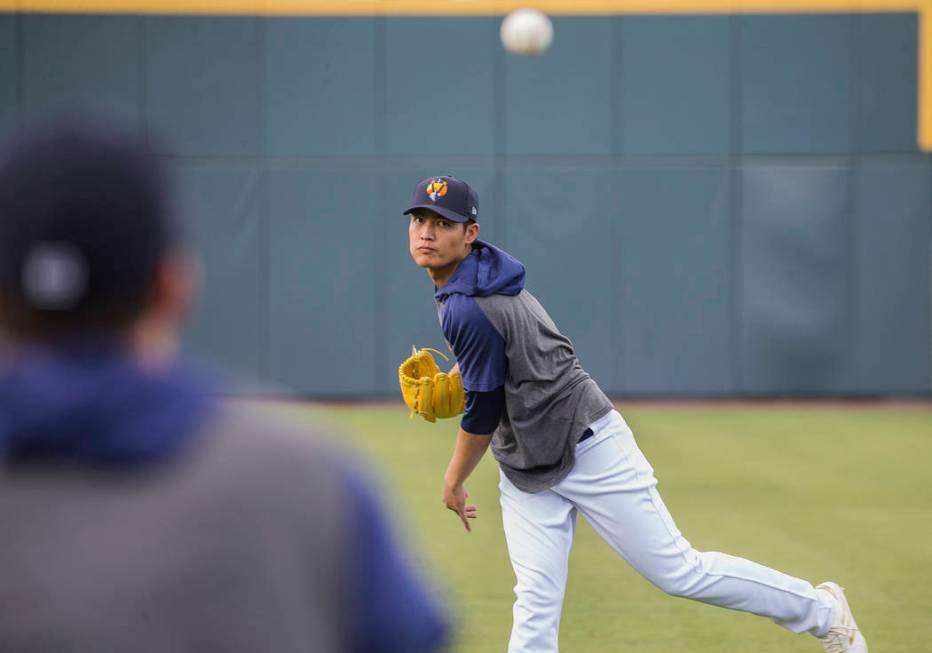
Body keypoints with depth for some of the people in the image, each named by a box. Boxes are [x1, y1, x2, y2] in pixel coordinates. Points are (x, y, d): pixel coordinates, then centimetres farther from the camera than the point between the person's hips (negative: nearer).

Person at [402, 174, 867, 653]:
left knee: (679, 572, -1)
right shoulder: (464, 281, 6)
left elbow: (482, 414, -18)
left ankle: (820, 610, 16)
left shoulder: (469, 310, -25)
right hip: (525, 465, 10)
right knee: (536, 603, -2)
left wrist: (453, 482, -3)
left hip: (585, 448, -10)